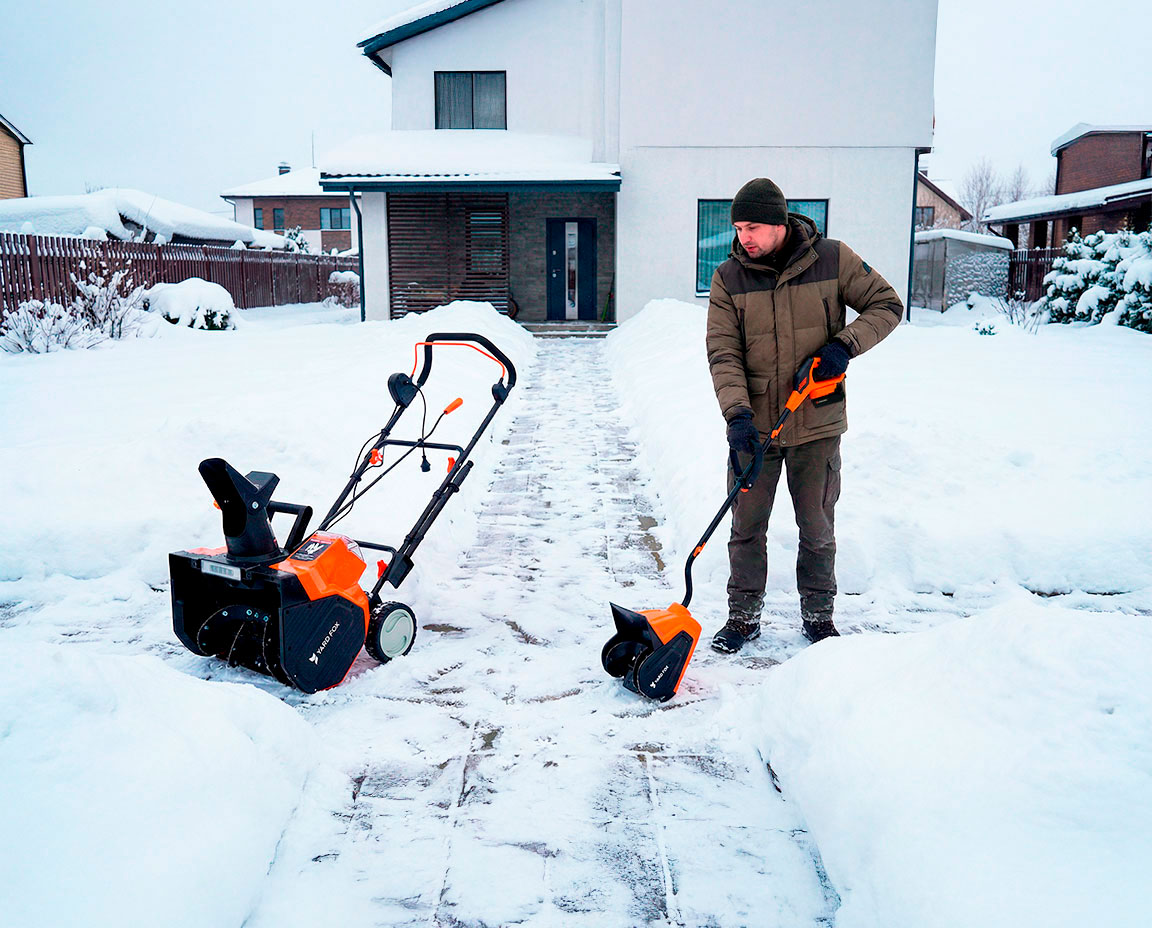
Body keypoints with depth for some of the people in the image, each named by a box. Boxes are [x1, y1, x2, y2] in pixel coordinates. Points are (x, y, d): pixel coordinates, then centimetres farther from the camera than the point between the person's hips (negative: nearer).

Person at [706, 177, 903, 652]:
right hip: (754, 425, 1)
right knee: (747, 526, 7)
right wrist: (737, 412, -20)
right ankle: (743, 617, 23)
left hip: (817, 423, -1)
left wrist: (844, 345, -14)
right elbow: (723, 353, -6)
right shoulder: (728, 278, -2)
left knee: (817, 528, 10)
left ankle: (819, 615, 29)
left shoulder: (832, 259, -4)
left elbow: (887, 306, 3)